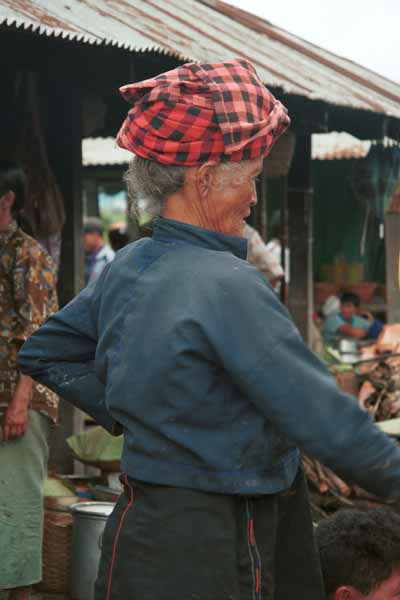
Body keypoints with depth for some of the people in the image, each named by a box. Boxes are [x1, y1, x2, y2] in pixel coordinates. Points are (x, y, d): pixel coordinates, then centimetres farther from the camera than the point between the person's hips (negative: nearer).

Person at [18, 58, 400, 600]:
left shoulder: (127, 265, 3)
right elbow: (324, 418, -21)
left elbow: (43, 354, 18)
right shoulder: (228, 286, -22)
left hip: (139, 521, 8)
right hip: (206, 555, -8)